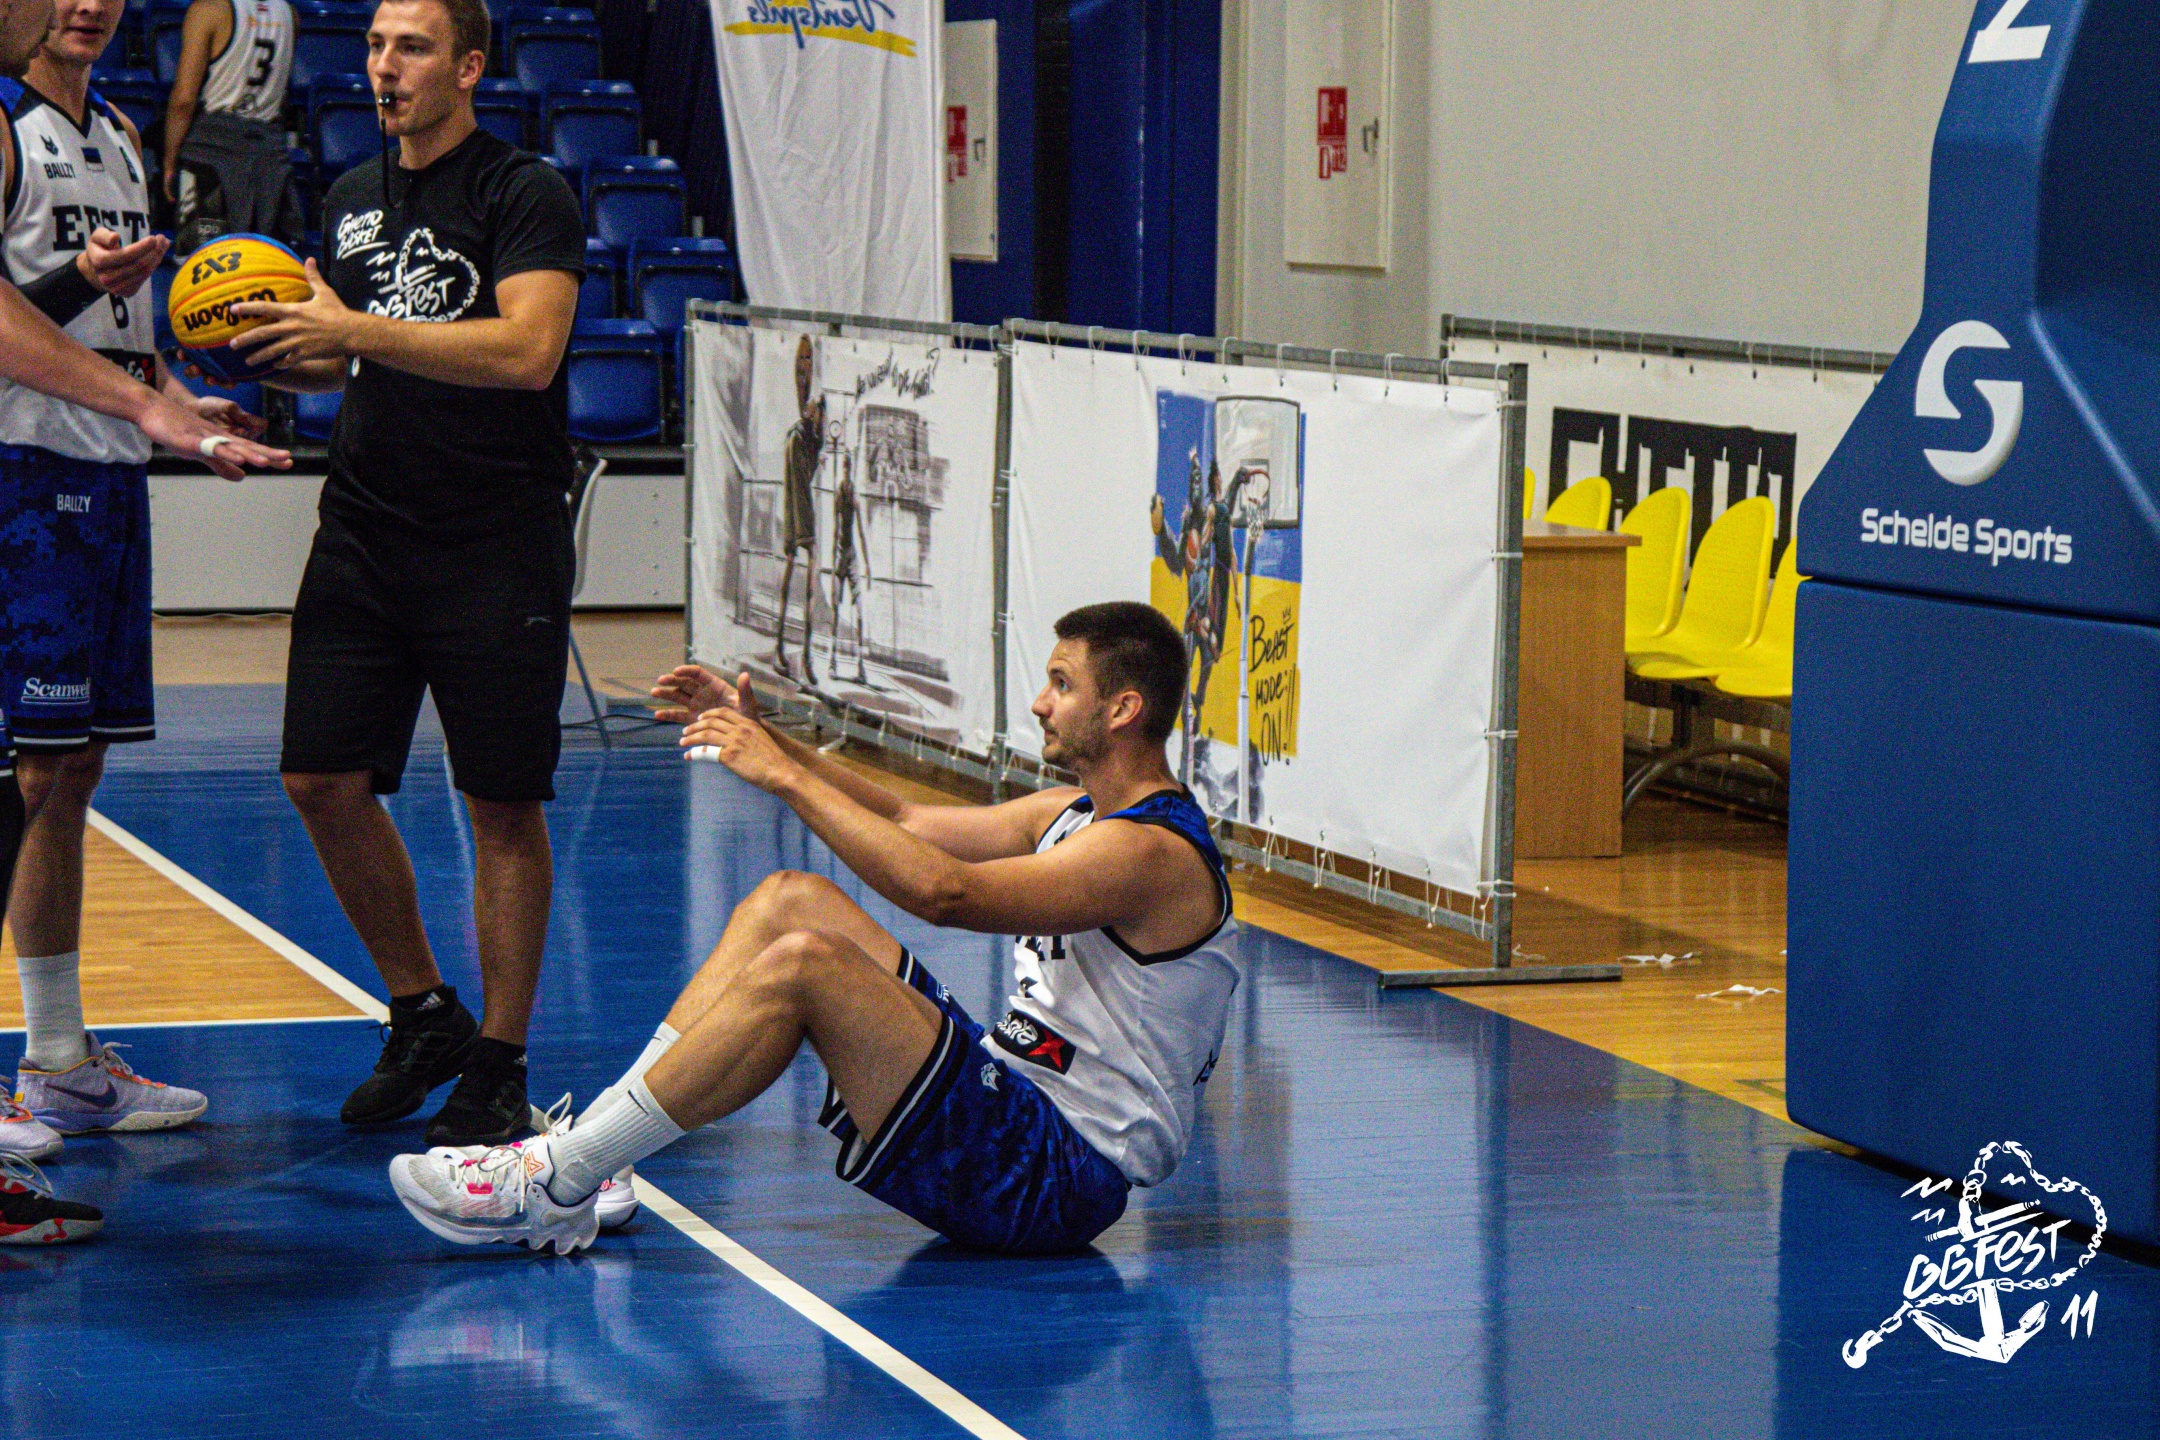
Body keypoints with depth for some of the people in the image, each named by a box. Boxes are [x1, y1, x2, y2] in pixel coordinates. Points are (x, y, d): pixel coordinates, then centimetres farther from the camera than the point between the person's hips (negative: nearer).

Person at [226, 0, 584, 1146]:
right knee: (323, 779, 1)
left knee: (504, 806, -1)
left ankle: (498, 1062, 8)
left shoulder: (525, 195, -7)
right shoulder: (351, 200, 15)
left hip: (497, 546, -6)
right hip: (364, 529, 6)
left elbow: (528, 349, -21)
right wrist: (272, 351, 3)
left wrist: (357, 331, -21)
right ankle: (422, 1016, 19)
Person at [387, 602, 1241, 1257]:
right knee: (790, 901, 4)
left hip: (1061, 1180, -10)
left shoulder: (1154, 852, -16)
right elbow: (905, 822, 22)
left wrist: (787, 777, -22)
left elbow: (943, 892, -26)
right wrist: (766, 740, 12)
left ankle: (558, 1182, -18)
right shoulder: (1081, 813, 16)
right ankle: (591, 1146, -1)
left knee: (801, 963, -24)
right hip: (1014, 1101, 10)